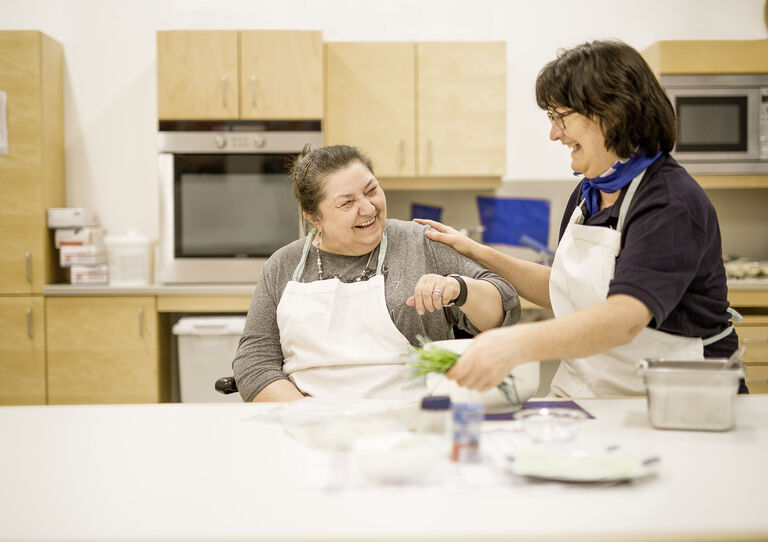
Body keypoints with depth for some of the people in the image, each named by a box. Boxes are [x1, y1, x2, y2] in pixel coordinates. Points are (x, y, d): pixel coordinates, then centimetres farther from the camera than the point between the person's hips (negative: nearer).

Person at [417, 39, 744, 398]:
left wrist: (517, 344, -46)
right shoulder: (589, 193, 10)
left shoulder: (672, 204, -17)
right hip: (583, 398, 8)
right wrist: (478, 254, 17)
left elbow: (625, 317, -32)